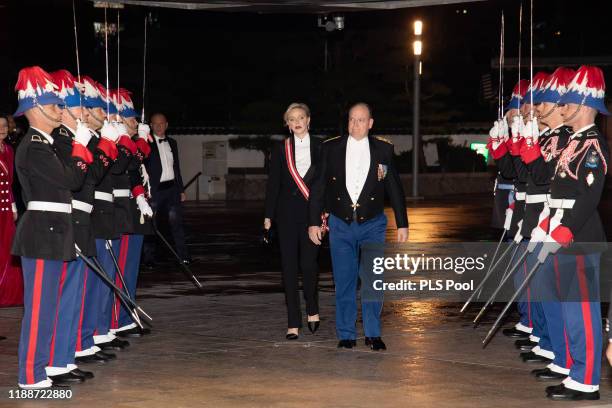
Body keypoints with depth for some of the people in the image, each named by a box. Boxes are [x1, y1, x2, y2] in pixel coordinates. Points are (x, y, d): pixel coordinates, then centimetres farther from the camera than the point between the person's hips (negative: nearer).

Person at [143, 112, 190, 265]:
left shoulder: (172, 143, 15)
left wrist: (181, 190, 17)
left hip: (172, 188, 5)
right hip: (154, 189, -5)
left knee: (176, 222, 1)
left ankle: (183, 256, 2)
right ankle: (149, 257, 9)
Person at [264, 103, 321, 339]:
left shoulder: (319, 148, 5)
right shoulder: (281, 150, 7)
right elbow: (273, 184, 8)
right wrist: (268, 216, 4)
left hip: (312, 211, -1)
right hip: (287, 211, 1)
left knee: (309, 263, -6)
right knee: (289, 266, -1)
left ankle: (312, 310, 21)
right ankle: (293, 323, 3)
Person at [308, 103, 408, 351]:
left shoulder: (383, 150, 2)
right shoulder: (331, 148, 2)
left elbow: (395, 188, 6)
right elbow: (318, 187, 5)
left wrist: (402, 224, 5)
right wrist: (314, 222, 1)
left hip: (372, 225, 0)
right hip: (341, 225, 1)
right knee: (344, 282, 3)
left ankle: (373, 333, 7)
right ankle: (346, 335, 12)